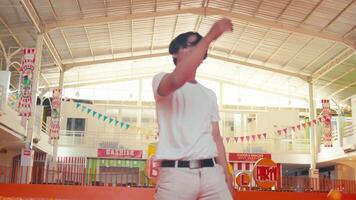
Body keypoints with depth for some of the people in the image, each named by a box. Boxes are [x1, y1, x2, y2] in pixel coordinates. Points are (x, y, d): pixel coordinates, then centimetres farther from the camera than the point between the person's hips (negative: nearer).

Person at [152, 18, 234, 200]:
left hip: (211, 172, 5)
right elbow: (177, 79, -20)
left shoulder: (209, 94, 23)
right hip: (175, 173, -5)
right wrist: (209, 37, -19)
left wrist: (225, 173, 10)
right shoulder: (161, 80, 5)